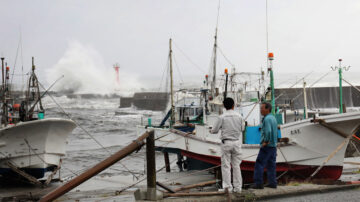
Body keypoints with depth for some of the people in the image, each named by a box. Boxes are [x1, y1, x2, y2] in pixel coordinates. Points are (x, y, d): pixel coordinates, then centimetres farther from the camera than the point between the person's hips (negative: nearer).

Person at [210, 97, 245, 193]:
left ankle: (227, 187, 1)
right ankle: (237, 187, 12)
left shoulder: (222, 117, -10)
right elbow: (242, 128, 13)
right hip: (237, 142, 3)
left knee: (226, 165, 2)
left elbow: (215, 130, -4)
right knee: (236, 165, 10)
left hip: (226, 143, -3)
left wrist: (211, 131, 20)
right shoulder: (239, 116, 0)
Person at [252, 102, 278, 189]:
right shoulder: (273, 118, 14)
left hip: (267, 146, -9)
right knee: (271, 165, 11)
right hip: (273, 145, 9)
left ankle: (258, 183, -6)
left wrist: (265, 142, -20)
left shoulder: (267, 119, -16)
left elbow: (268, 132, -29)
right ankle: (272, 183, 12)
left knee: (259, 164, -5)